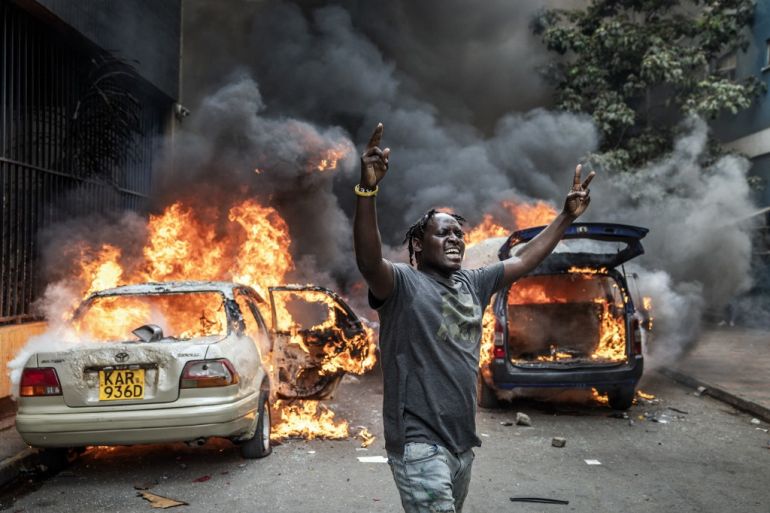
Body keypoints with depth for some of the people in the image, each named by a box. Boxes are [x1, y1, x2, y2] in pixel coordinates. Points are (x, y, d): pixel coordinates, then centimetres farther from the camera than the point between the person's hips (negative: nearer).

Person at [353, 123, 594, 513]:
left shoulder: (472, 284, 11)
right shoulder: (402, 283, -11)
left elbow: (523, 261, 21)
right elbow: (368, 262, -32)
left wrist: (567, 216, 19)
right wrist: (367, 189, -45)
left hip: (462, 440, 8)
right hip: (419, 443, -8)